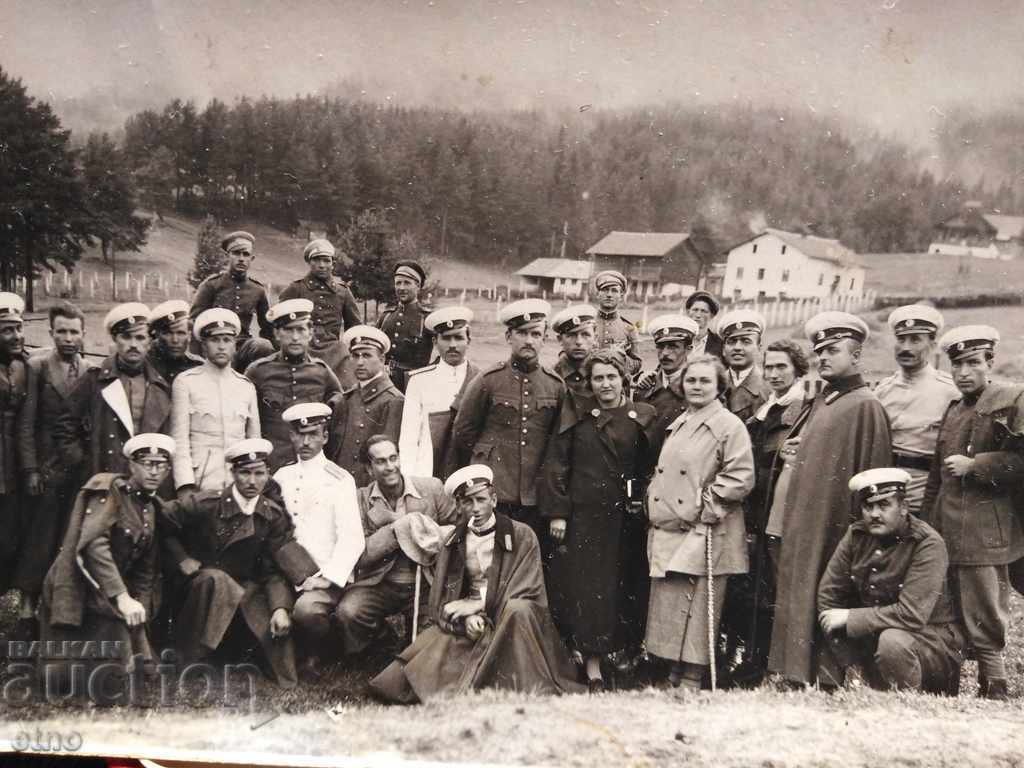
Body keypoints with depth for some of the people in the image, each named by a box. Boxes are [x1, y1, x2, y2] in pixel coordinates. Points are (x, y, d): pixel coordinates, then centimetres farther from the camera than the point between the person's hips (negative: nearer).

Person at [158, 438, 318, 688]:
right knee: (217, 580, -37)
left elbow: (276, 569, -6)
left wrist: (280, 608, -21)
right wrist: (181, 558, -6)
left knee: (279, 622, -22)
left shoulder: (275, 516, -3)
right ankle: (187, 660, -23)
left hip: (245, 589, 3)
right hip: (202, 584, -3)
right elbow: (163, 520, 1)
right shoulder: (206, 504, -12)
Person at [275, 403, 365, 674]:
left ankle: (316, 653, 1)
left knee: (306, 610, -31)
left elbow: (352, 538, -8)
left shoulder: (339, 479, -2)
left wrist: (328, 577, -18)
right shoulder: (281, 477, 12)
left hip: (326, 577, -4)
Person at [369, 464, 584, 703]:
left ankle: (528, 690, -28)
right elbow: (441, 600, 3)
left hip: (513, 620, -2)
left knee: (517, 610, -40)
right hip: (467, 625, 2)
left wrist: (477, 605, -13)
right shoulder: (453, 542, 8)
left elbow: (526, 590, -9)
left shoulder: (521, 535, -3)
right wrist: (467, 618, -18)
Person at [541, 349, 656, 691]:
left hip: (626, 518, 2)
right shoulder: (576, 412, 3)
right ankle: (593, 669, 0)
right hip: (583, 514, -1)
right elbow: (556, 463, 0)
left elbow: (652, 468, 7)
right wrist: (556, 512, -7)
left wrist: (644, 507, -2)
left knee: (624, 590, 5)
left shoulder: (643, 416, 6)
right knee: (586, 589, -4)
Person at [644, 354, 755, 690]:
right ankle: (674, 678, 21)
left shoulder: (730, 426, -6)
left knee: (695, 612, -3)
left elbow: (740, 477, -14)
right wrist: (654, 499, 10)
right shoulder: (678, 424, 17)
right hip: (667, 531, 7)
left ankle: (690, 683, 5)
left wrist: (705, 504, -15)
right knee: (667, 609, 10)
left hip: (704, 534, -7)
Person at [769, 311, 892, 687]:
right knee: (796, 596, 9)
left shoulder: (865, 405, -9)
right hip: (803, 522, 8)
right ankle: (797, 675, 17)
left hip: (834, 525, -8)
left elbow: (872, 474, -13)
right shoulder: (821, 401, 16)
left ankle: (826, 680, 2)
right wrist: (796, 448, 10)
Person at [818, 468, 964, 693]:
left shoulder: (928, 545, -21)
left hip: (932, 638, -7)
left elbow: (911, 615, -29)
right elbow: (828, 594, -4)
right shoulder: (856, 535, -5)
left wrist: (850, 618, -22)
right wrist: (851, 666, -9)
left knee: (892, 640, -33)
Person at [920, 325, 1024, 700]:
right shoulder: (952, 411, 18)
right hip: (946, 535, 6)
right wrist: (926, 525, 16)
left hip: (987, 534, -6)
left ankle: (994, 689, 6)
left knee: (984, 623, -4)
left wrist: (974, 465, -13)